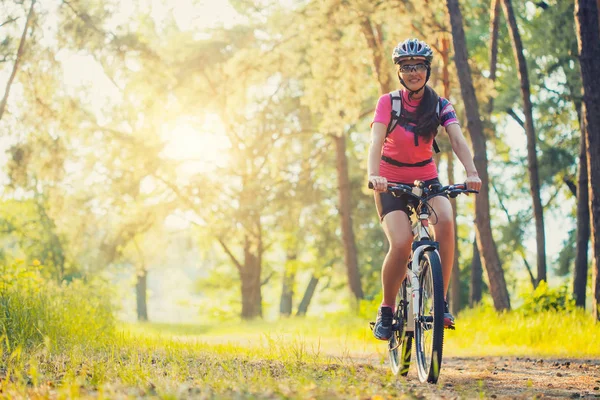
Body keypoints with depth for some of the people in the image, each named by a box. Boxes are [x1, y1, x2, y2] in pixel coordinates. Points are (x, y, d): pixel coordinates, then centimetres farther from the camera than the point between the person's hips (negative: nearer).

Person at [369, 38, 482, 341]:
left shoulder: (440, 105, -2)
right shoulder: (388, 102, -8)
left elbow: (457, 139, -18)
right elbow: (376, 141, -22)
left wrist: (471, 173, -37)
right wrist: (373, 175, -42)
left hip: (426, 179, 2)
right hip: (391, 182, -2)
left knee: (445, 221, -31)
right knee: (401, 244, -26)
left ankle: (441, 301, -19)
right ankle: (386, 310, -3)